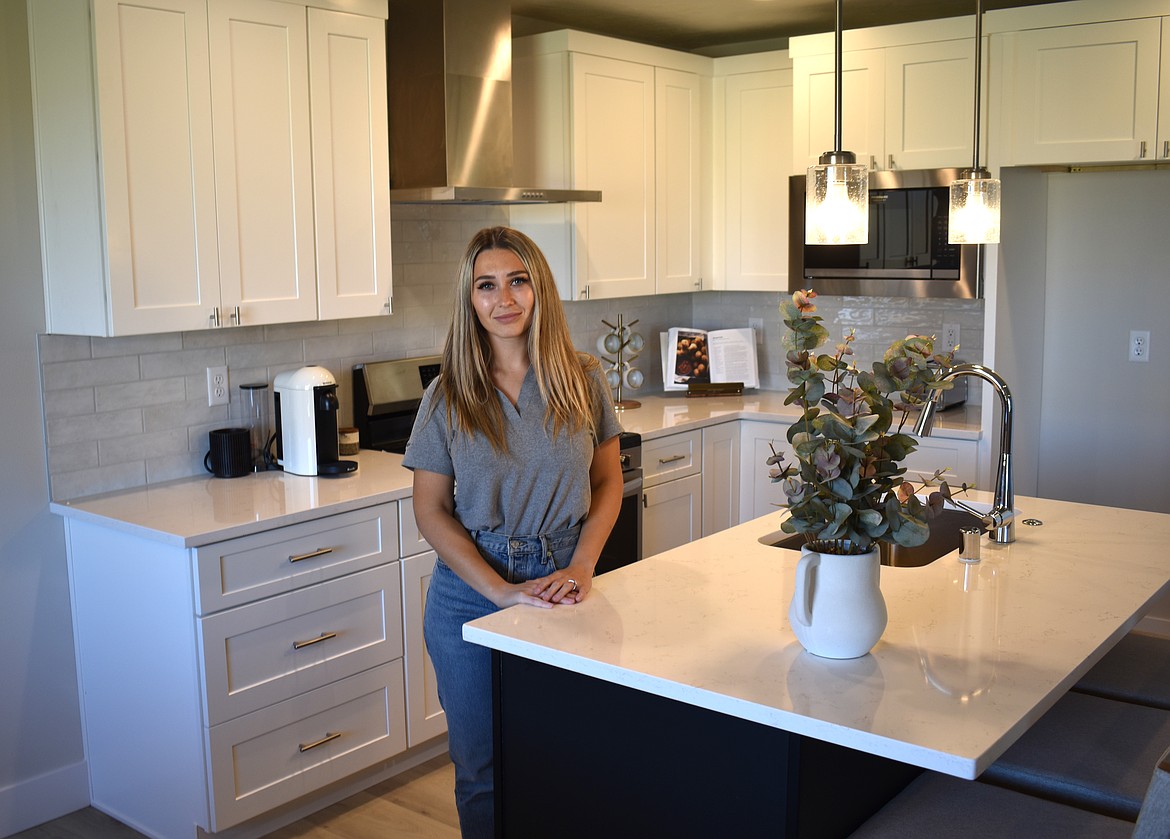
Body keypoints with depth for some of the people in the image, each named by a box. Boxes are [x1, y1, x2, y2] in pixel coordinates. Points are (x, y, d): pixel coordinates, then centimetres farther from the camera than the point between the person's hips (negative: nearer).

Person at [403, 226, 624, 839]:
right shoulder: (448, 396, -5)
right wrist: (503, 590, -14)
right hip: (472, 592, 0)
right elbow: (431, 511, -4)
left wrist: (580, 567, -10)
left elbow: (608, 482, 5)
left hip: (564, 584, 1)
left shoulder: (582, 380, -2)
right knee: (483, 766, 12)